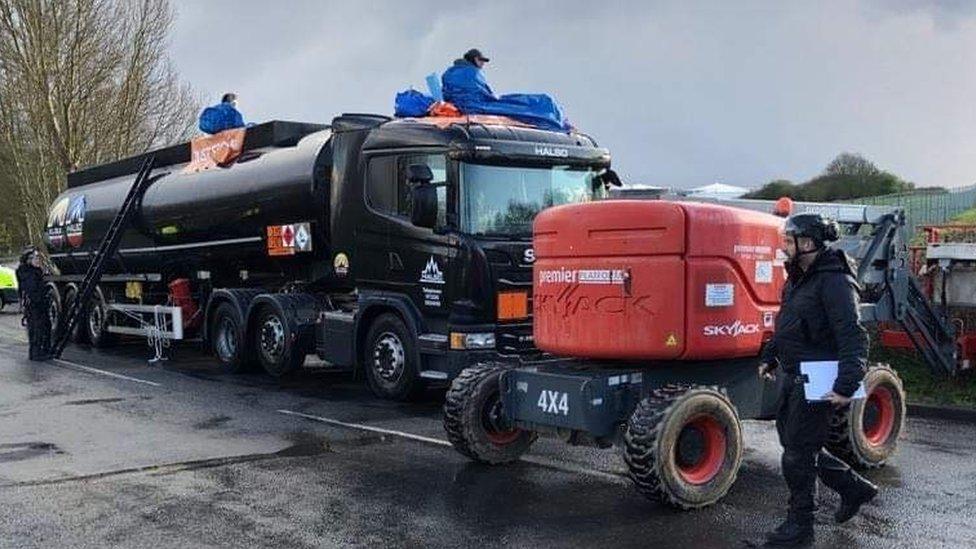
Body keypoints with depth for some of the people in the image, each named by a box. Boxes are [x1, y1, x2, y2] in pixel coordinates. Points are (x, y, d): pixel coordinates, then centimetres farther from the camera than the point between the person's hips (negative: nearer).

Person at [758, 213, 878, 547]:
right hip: (792, 377, 9)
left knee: (798, 455, -1)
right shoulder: (798, 279, 12)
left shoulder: (834, 282, -18)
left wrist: (846, 387, -30)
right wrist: (770, 357, 27)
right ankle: (854, 488, 34)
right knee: (793, 442, 17)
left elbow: (853, 338, -24)